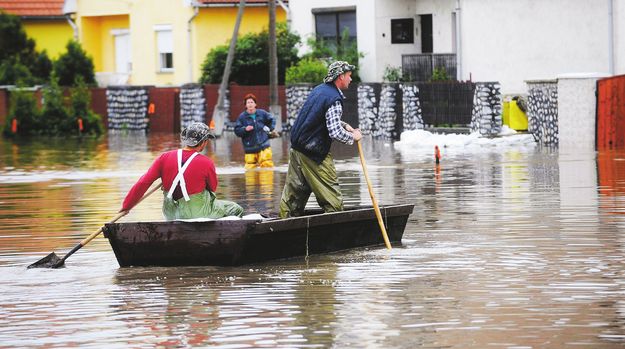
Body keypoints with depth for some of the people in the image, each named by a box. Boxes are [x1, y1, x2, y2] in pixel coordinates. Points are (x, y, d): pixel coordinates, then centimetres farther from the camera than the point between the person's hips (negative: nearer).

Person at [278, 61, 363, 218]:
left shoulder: (318, 90, 12)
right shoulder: (334, 100, -16)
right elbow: (335, 133, -22)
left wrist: (344, 125, 15)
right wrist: (352, 136, -5)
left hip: (296, 149, 9)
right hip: (315, 154, -9)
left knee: (294, 193, 12)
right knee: (332, 199, -2)